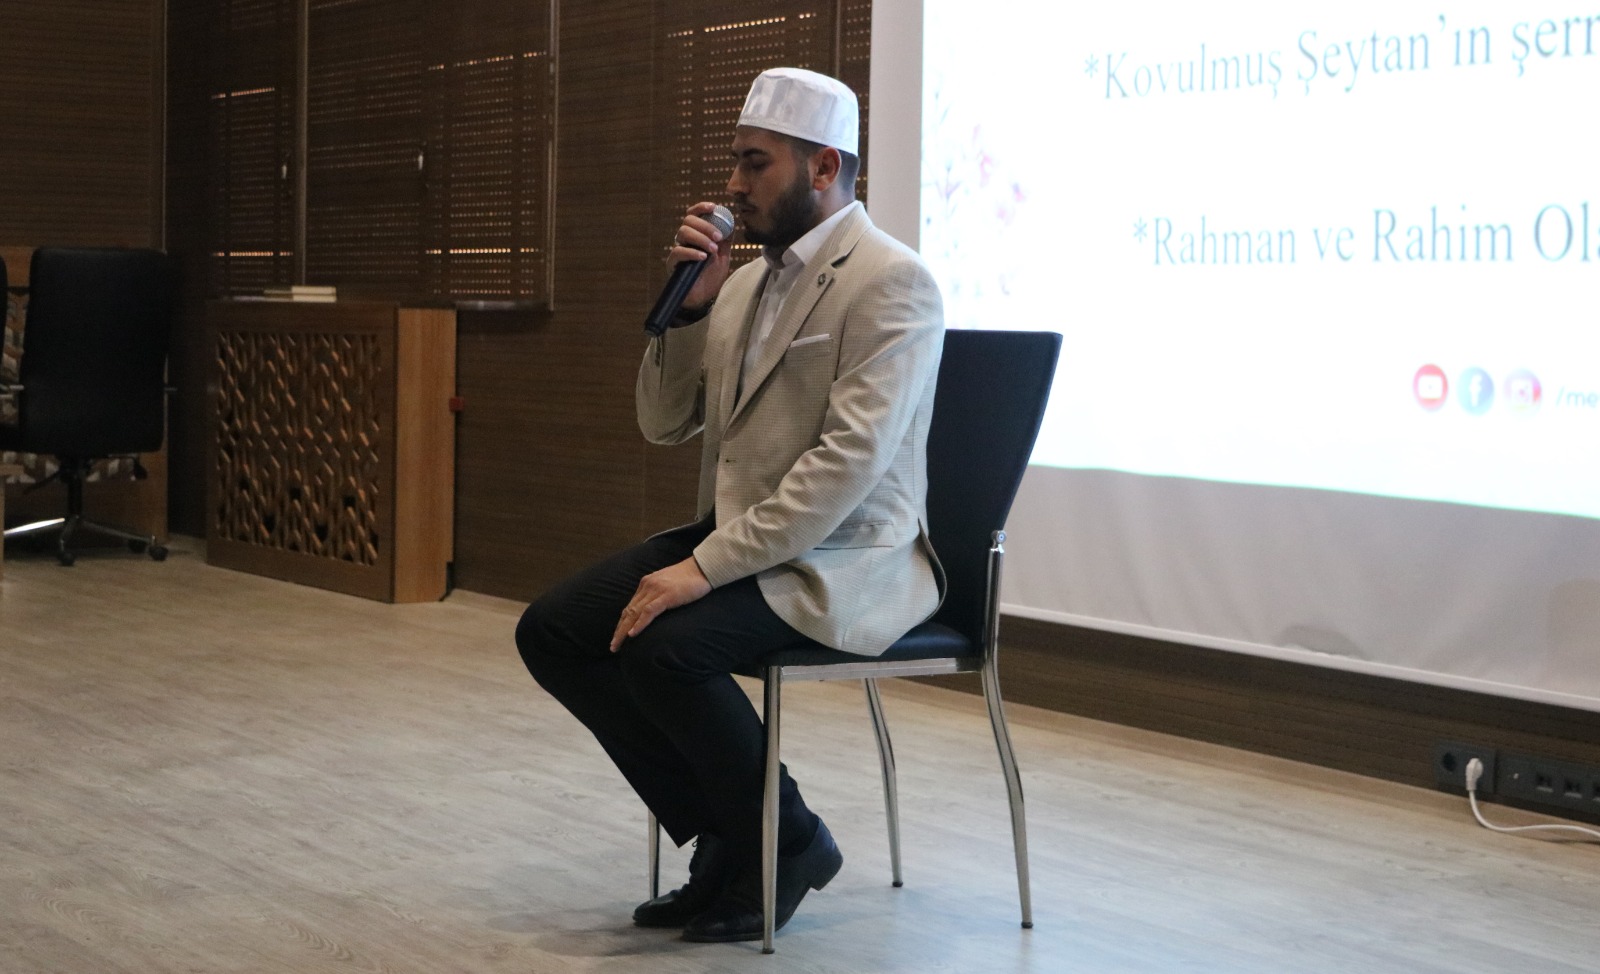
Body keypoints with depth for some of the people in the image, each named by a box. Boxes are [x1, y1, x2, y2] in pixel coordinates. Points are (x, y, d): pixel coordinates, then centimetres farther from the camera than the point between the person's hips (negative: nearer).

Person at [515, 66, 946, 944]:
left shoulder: (891, 282, -13)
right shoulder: (746, 280, 13)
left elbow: (849, 461, -23)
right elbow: (663, 424, 14)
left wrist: (705, 567, -27)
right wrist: (689, 305, -2)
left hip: (841, 564, -8)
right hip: (734, 541, 8)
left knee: (663, 648, -31)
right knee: (550, 632, -7)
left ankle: (788, 841, -5)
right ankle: (722, 836, 4)